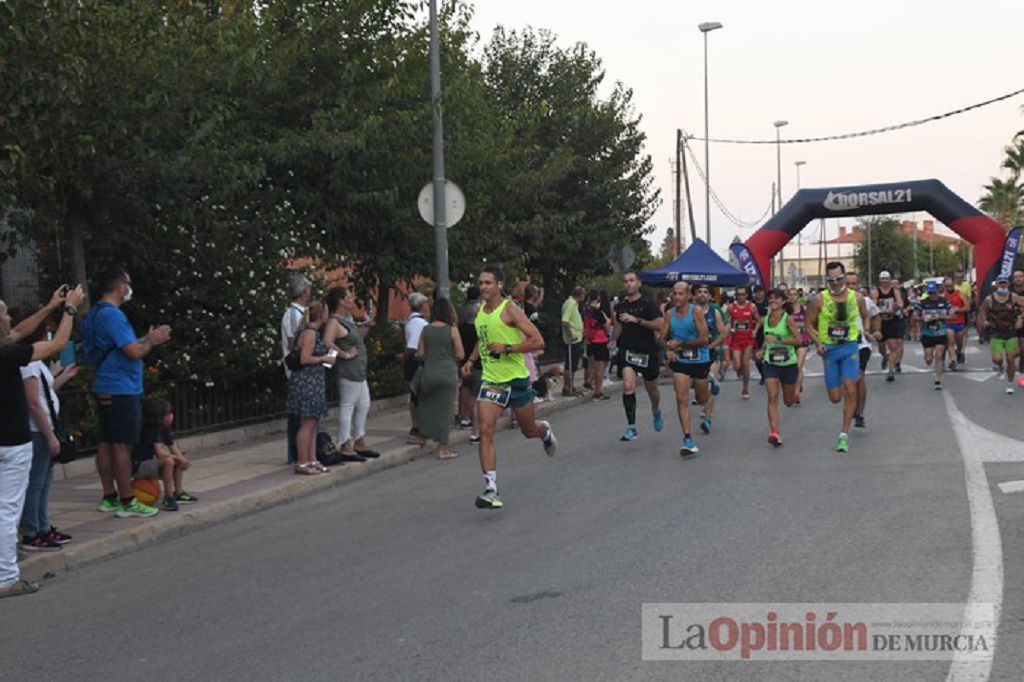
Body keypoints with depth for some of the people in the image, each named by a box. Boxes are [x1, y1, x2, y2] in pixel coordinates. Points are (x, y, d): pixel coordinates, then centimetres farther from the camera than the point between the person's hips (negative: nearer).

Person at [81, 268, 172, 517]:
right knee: (122, 445, -7)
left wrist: (147, 339, 14)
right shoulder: (112, 314, -17)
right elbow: (134, 352, -21)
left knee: (107, 443, 12)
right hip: (121, 389, -10)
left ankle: (109, 498, 18)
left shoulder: (98, 314, 15)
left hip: (106, 388, 10)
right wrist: (151, 341, -3)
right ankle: (127, 502, -4)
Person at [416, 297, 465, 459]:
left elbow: (420, 354, 3)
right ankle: (443, 448, 6)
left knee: (427, 406, 20)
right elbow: (460, 355, -8)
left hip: (428, 372, 3)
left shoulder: (426, 330, 1)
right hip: (448, 372, -3)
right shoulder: (452, 330, -7)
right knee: (444, 409, 3)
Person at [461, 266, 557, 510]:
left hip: (516, 379, -4)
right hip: (491, 380, 4)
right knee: (485, 431, -13)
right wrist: (472, 360, 12)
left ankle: (546, 432, 52)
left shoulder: (510, 310, -12)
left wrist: (507, 348, -24)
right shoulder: (479, 312, 8)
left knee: (529, 430, 13)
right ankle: (491, 490, -14)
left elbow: (538, 341, -16)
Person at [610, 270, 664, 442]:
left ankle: (656, 411, 48)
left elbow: (659, 326, -15)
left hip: (647, 352, -2)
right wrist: (614, 340, 12)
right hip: (627, 350, 2)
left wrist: (636, 320, -21)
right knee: (628, 385, -19)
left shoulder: (648, 304, -6)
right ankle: (631, 427, -17)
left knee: (652, 390, 13)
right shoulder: (621, 305, 8)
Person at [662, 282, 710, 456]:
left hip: (700, 359, -2)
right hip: (680, 361, 2)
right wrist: (669, 349, -15)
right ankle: (688, 440, -11)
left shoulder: (696, 311, -13)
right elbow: (663, 338, 6)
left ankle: (711, 383, 53)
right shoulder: (669, 314, -1)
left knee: (701, 400, 15)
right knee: (681, 399, -12)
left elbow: (704, 339, -17)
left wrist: (680, 344, -23)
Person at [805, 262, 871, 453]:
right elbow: (809, 324, 1)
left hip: (850, 347, 0)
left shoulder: (857, 298, 2)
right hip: (829, 349, 0)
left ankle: (844, 435, -8)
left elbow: (866, 319, 20)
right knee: (835, 398, 3)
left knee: (850, 390, -15)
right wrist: (818, 343, -11)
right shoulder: (819, 300, -4)